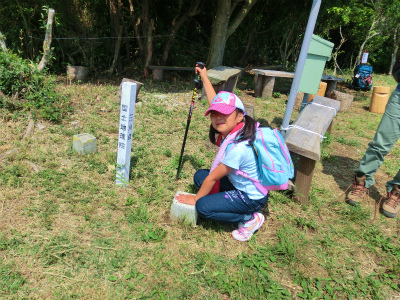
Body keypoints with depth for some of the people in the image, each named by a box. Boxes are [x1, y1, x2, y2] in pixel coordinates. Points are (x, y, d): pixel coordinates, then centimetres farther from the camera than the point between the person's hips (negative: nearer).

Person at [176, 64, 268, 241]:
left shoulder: (238, 148, -33)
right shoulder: (231, 129, -10)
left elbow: (213, 178, -21)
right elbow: (215, 102, 6)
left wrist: (196, 199, -8)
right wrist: (204, 78, 13)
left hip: (252, 198, -9)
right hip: (238, 183, 9)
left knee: (203, 207, -18)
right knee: (199, 176, 10)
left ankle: (250, 218, -1)